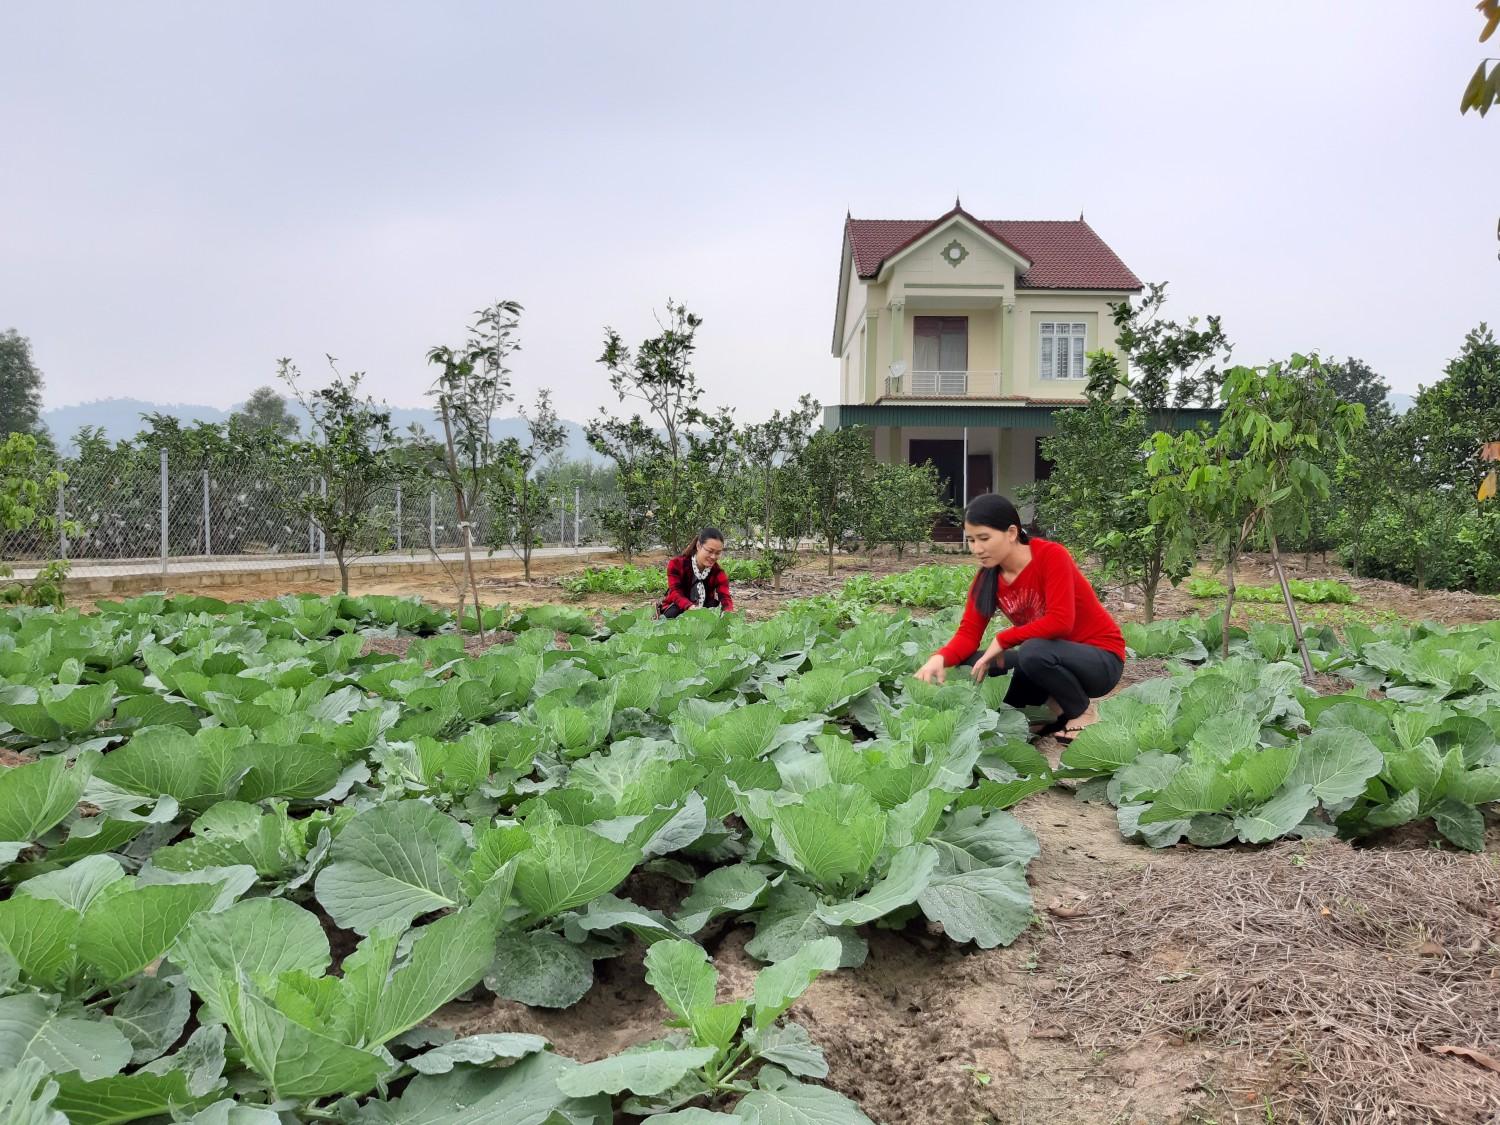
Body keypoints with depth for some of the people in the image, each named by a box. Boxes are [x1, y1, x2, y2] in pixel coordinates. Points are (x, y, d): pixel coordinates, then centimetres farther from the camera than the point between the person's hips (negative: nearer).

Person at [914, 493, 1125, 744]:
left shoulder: (1051, 555, -22)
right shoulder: (986, 578, -4)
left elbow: (1060, 622, -31)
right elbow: (968, 633, -7)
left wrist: (1002, 640, -23)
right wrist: (940, 658, -28)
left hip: (1101, 658, -6)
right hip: (1051, 657, 6)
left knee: (1033, 652, -36)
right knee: (971, 664, -13)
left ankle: (1080, 711, -5)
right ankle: (1055, 707, 6)